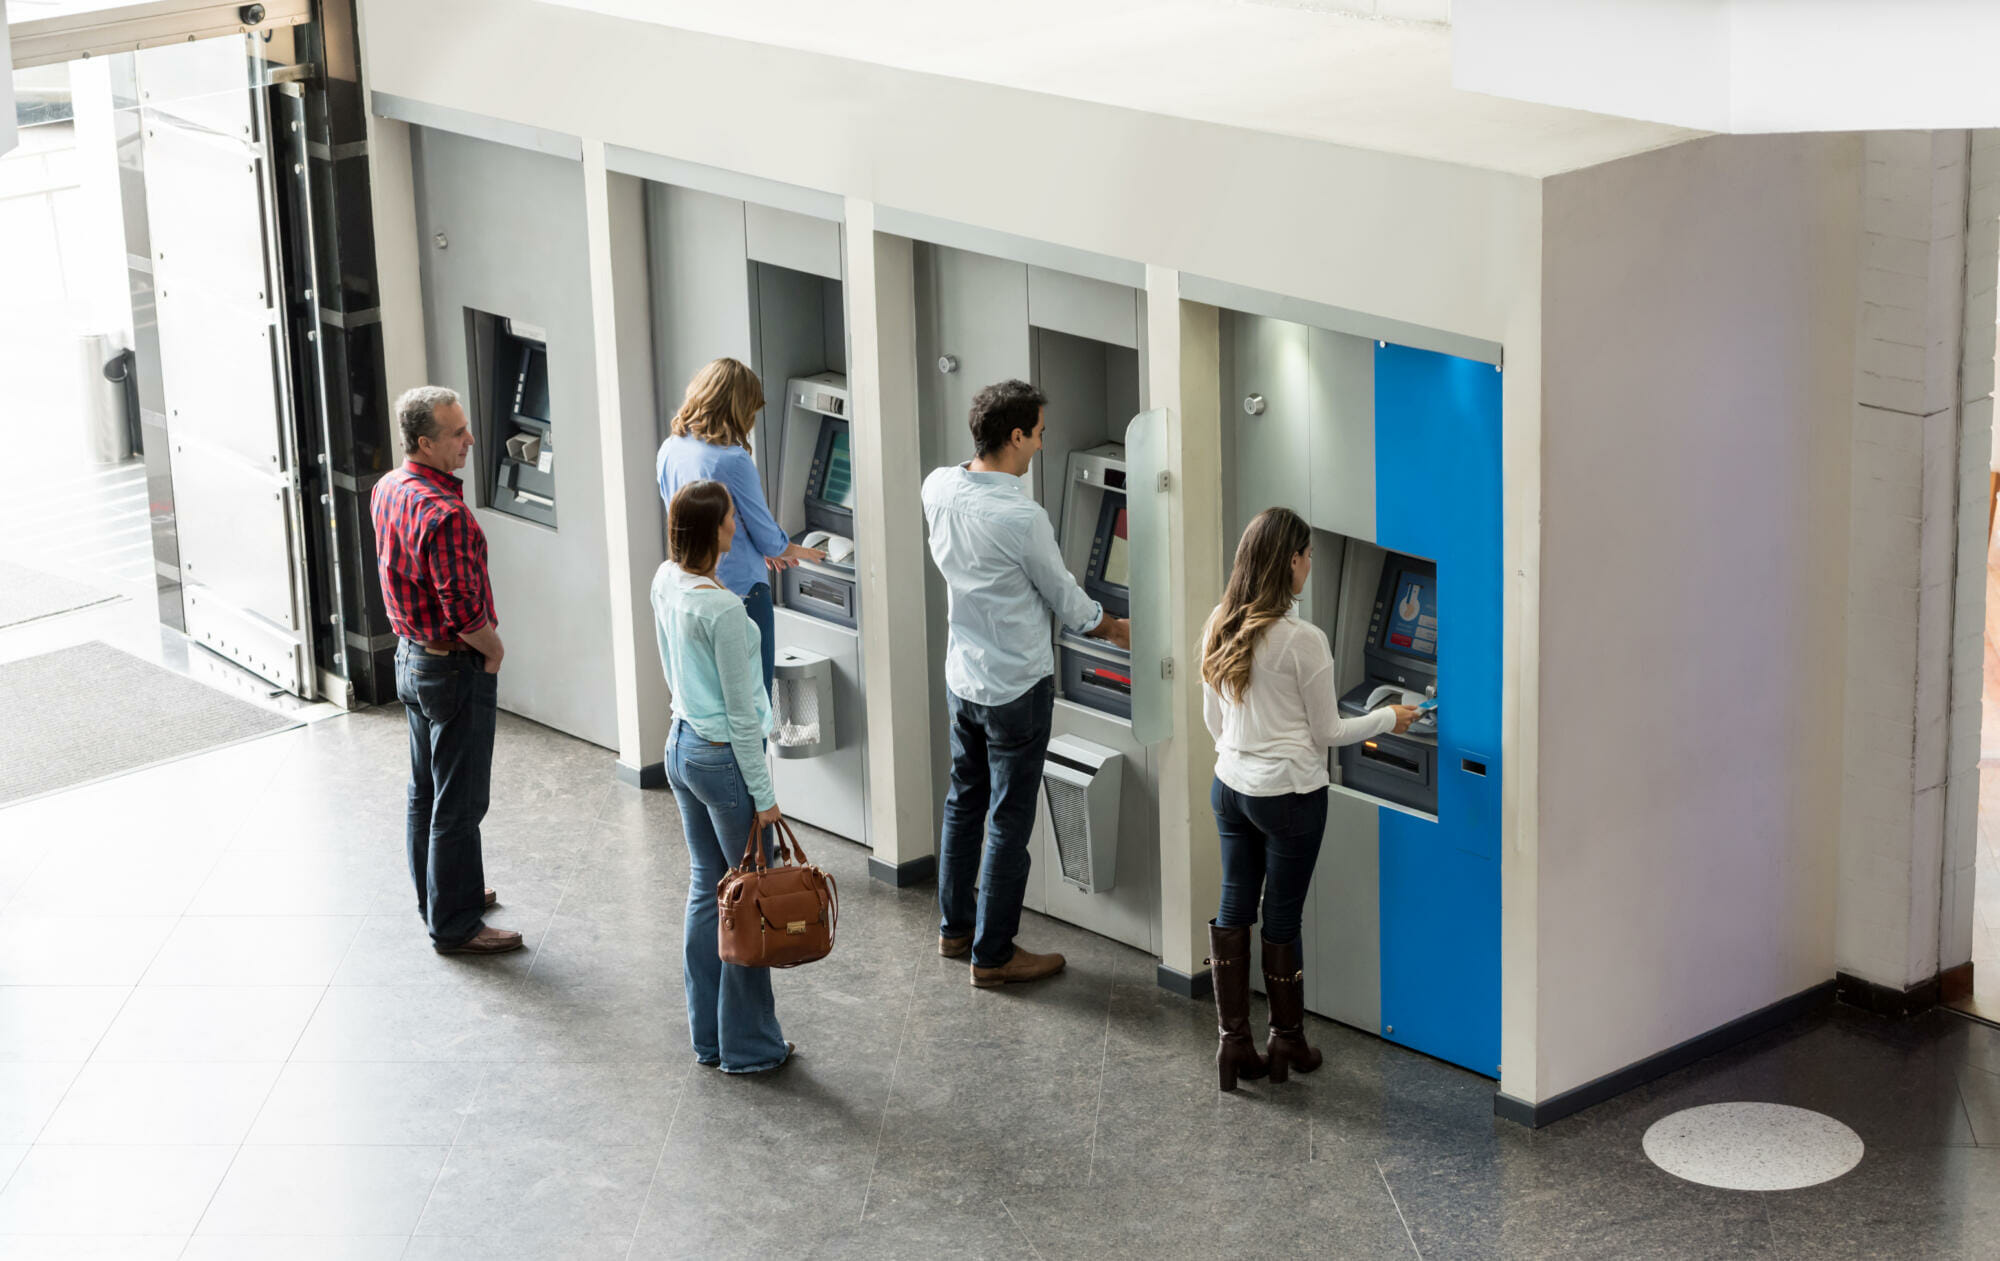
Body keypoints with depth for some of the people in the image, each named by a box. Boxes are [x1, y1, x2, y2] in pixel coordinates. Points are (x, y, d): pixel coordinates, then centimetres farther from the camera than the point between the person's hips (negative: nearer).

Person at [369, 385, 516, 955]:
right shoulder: (444, 514, -29)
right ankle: (455, 925, 9)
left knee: (426, 791, 21)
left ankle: (437, 896, 36)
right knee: (458, 802, 1)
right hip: (456, 671, -10)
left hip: (411, 656, 10)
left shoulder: (387, 490, 2)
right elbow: (463, 611, -29)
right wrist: (494, 647, -9)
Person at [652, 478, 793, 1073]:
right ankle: (748, 1045, 12)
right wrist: (762, 793, -13)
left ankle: (707, 1035, 25)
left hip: (682, 745, 9)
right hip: (723, 758, -9)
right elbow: (741, 712, -19)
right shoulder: (723, 609, -24)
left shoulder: (664, 581, 1)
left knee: (705, 890, 17)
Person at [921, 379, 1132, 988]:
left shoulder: (938, 488, -5)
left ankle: (955, 927, 34)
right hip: (1017, 688, -7)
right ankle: (993, 955, 12)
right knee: (1008, 823, 4)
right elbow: (1065, 599, -11)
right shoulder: (1022, 518, -26)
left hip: (962, 679, 7)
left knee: (964, 804, 22)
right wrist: (1114, 628, 10)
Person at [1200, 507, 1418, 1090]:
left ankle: (1233, 1041, 14)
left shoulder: (1220, 628, 1)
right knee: (1282, 915, 6)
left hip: (1231, 785, 6)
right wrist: (1387, 719, 6)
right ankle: (1287, 1041, 20)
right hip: (1289, 793, -6)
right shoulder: (1304, 640, -19)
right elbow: (1328, 732, -9)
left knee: (1234, 906, 11)